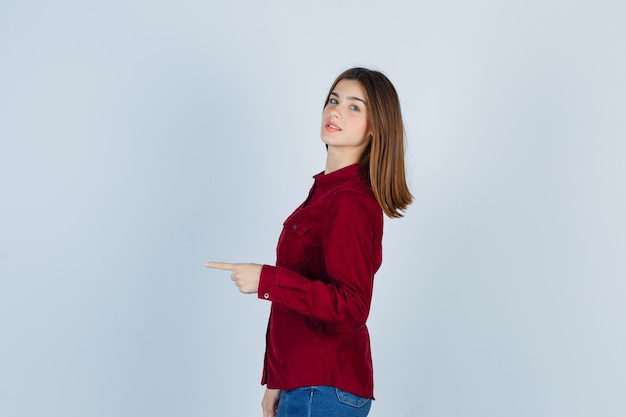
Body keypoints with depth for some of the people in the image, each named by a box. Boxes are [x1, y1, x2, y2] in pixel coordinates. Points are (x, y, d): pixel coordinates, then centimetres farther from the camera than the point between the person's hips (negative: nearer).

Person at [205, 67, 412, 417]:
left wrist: (266, 280, -22)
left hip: (324, 389, -9)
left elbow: (350, 307, -23)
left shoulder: (351, 201, -17)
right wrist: (276, 381, 16)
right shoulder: (327, 190, 12)